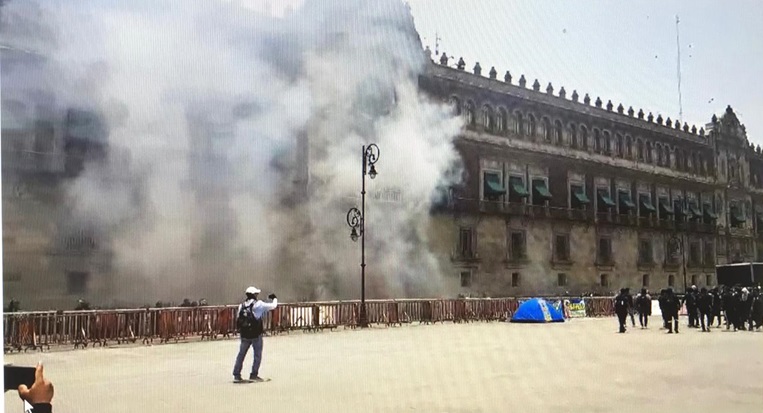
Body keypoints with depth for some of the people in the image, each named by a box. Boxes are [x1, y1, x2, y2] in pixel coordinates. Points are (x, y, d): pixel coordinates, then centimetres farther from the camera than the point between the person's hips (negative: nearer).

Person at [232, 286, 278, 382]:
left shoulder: (241, 305, 5)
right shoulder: (258, 304, -9)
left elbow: (239, 320, 7)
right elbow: (273, 306, -1)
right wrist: (274, 299, 18)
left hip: (244, 334, 5)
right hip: (256, 334, -5)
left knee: (241, 354, 14)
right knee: (257, 355, 8)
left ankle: (236, 375, 16)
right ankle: (254, 375, 8)